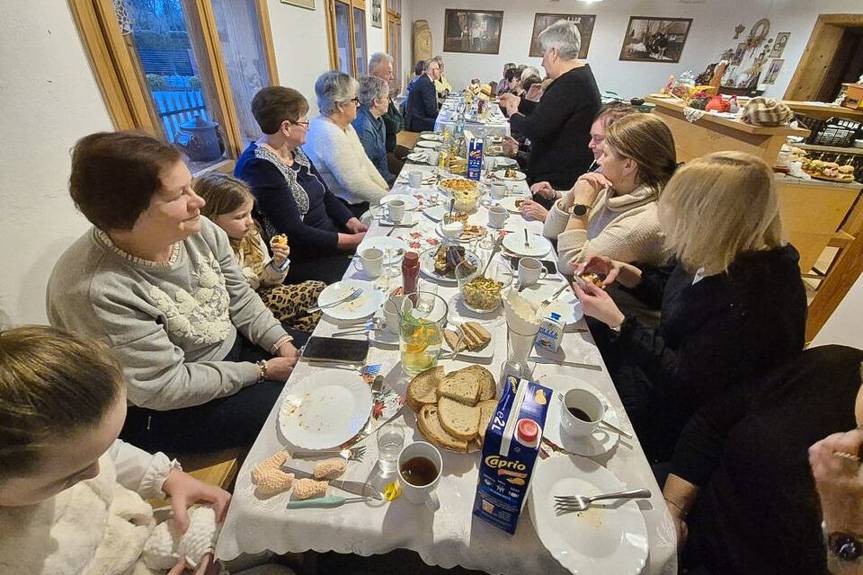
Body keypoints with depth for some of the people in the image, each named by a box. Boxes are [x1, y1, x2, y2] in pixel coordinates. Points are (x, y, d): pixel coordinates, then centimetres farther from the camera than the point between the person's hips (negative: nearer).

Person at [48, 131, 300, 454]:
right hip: (159, 411, -6)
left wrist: (283, 343, -12)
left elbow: (240, 300, -1)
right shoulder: (95, 290, -31)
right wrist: (261, 371, -20)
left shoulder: (200, 231, -13)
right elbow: (165, 387, -25)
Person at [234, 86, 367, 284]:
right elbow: (295, 233, -21)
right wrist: (352, 241, -22)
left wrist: (352, 222, -5)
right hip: (301, 259, -8)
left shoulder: (295, 151, 8)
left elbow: (326, 195, 13)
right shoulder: (259, 167, -18)